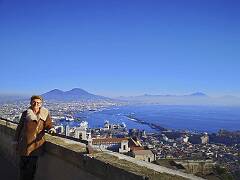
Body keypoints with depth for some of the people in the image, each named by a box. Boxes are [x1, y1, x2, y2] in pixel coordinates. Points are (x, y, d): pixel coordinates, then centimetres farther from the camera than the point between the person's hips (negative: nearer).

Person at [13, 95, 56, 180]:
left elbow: (48, 125, 2)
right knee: (23, 164, 9)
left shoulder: (45, 113, 0)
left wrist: (51, 129, -22)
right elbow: (19, 127, 9)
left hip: (37, 143, -1)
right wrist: (16, 140, 10)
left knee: (32, 165, 7)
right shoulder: (25, 113, 2)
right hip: (24, 143, 1)